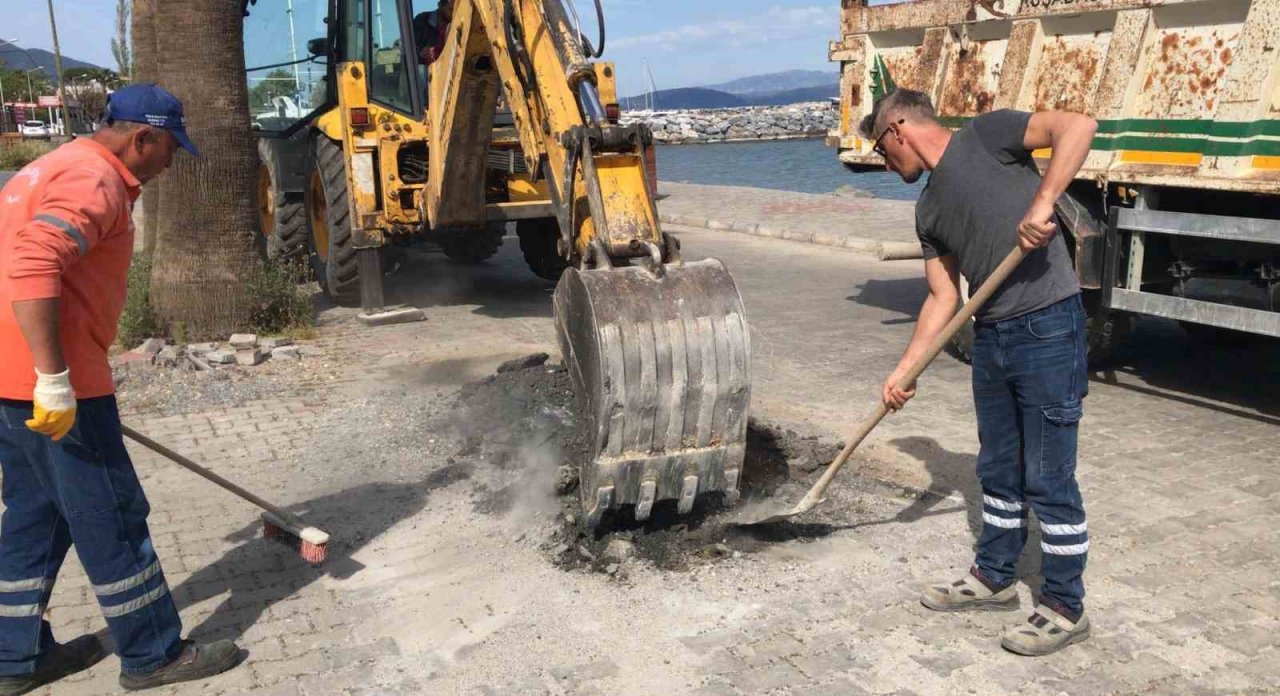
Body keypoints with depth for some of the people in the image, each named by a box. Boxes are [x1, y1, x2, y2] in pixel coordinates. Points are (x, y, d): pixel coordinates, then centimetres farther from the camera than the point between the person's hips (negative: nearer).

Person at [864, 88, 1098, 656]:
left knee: (1049, 479, 0)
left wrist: (1041, 204, -27)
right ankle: (994, 577, 36)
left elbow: (1077, 126, -18)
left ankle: (1065, 609, 15)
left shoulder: (985, 136, -6)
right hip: (992, 335, 8)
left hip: (1047, 328, -8)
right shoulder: (929, 210, 15)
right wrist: (904, 371, 6)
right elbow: (943, 297, 12)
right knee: (998, 471, 19)